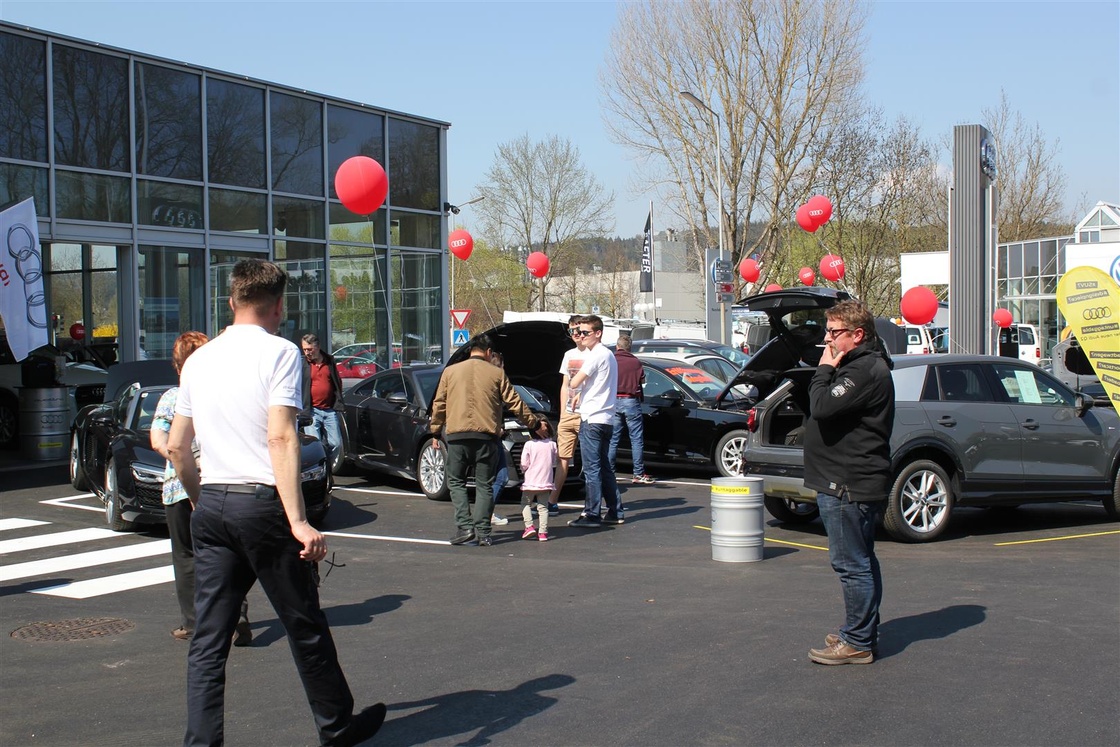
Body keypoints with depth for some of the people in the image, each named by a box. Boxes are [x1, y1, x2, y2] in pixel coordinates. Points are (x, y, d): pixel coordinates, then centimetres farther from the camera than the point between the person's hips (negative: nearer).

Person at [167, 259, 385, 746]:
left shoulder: (199, 359, 12)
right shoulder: (278, 352, -7)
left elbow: (176, 447, 15)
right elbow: (281, 439, -18)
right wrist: (298, 521, -21)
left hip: (211, 506, 5)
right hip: (263, 504, -5)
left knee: (208, 641, 7)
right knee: (305, 627, 10)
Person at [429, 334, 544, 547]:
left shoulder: (450, 371, 9)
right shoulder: (496, 373, 6)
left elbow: (438, 404, 12)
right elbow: (515, 404, 7)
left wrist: (436, 432, 21)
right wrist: (535, 423, 18)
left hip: (457, 435, 0)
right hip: (486, 435, 0)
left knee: (456, 482, 11)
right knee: (484, 485, 7)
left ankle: (465, 528, -1)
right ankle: (482, 532, 1)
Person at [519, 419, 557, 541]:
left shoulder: (529, 445, -11)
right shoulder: (552, 445, -2)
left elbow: (524, 464, -9)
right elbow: (554, 463, 6)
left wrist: (524, 470, 10)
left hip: (530, 481, -3)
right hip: (546, 481, 3)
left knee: (525, 504, 13)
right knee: (543, 506, 8)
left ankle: (529, 526, -2)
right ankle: (543, 532, 1)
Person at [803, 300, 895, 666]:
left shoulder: (866, 370, -17)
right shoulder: (861, 365, 17)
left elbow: (822, 406, -26)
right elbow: (823, 409, 17)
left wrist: (825, 369, -15)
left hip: (848, 486, -11)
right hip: (848, 482, 11)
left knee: (852, 565, -5)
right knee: (861, 562, 18)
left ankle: (857, 642, 2)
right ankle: (863, 632, 28)